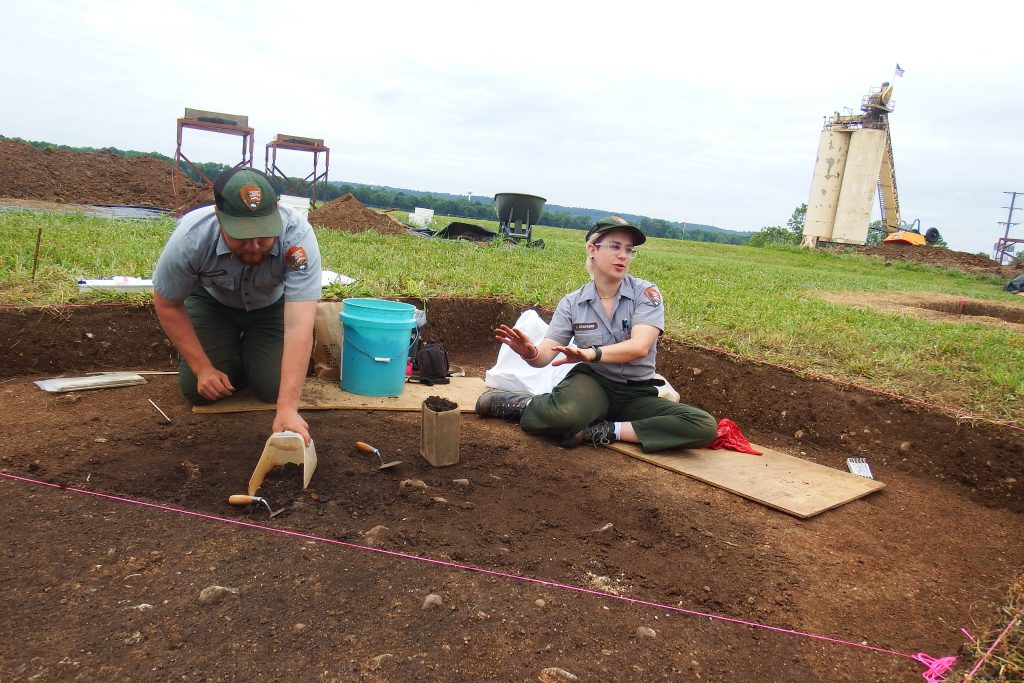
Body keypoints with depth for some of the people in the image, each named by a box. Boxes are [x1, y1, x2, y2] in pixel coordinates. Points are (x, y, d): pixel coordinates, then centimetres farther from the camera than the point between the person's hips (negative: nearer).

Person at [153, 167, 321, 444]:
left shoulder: (297, 235, -40)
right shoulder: (191, 236, -35)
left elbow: (299, 326, -44)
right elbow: (167, 304, -15)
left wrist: (288, 407, -52)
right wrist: (202, 368, -19)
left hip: (272, 304, 0)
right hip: (212, 301, 1)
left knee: (273, 388, -13)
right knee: (197, 390, -11)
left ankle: (252, 347, 20)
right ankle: (233, 348, 21)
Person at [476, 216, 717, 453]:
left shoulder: (646, 293, -7)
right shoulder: (572, 303, -1)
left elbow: (639, 347, -23)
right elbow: (546, 354, -8)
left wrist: (590, 353, -40)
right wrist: (531, 353, -34)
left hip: (637, 394, 2)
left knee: (705, 427, -25)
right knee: (564, 415, -39)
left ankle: (603, 431, -19)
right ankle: (522, 404, -6)